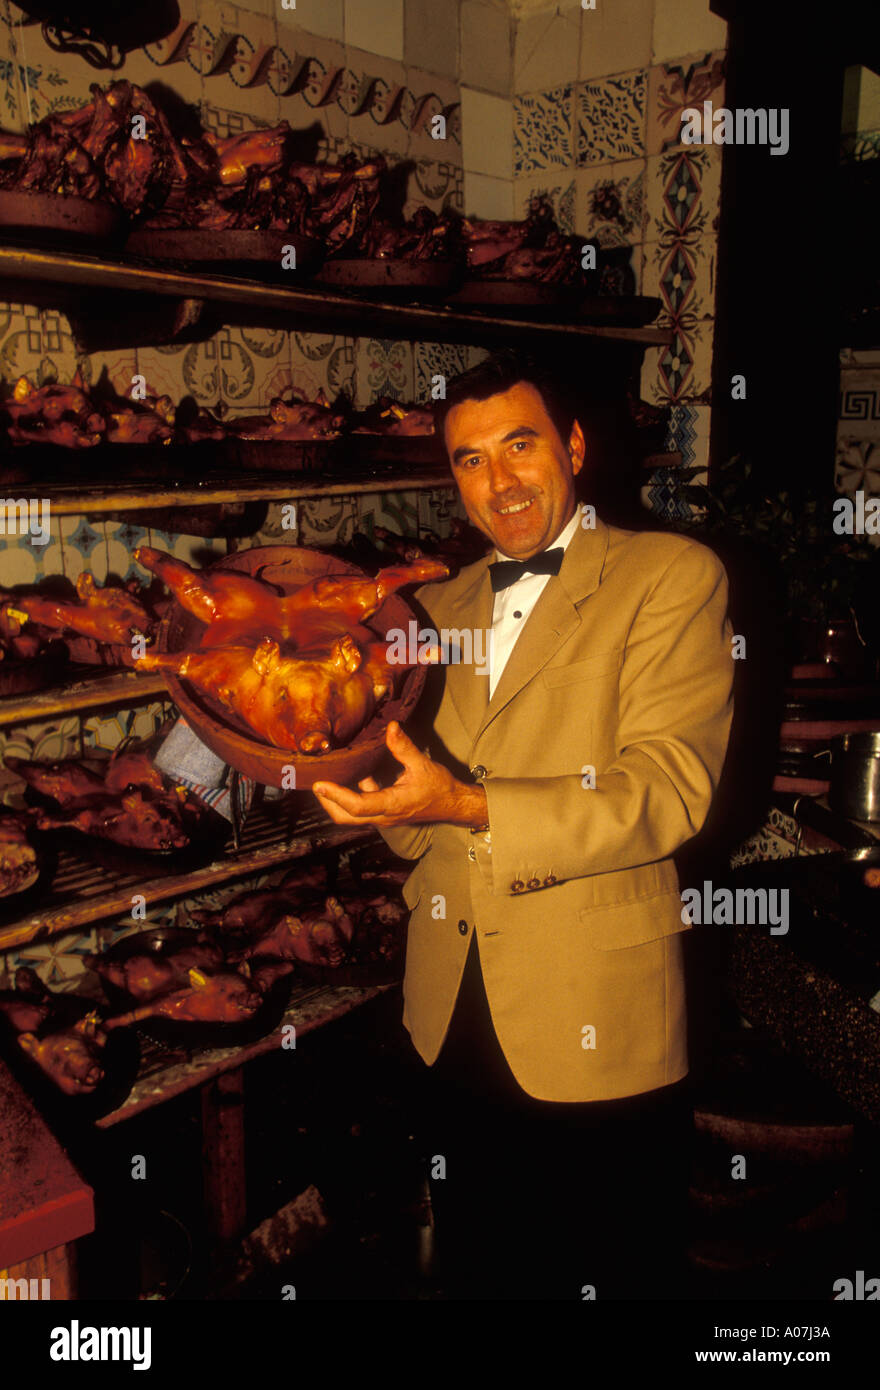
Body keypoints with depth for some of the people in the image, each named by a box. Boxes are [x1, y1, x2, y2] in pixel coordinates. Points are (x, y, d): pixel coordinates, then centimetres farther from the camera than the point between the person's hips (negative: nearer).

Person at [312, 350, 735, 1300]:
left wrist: (470, 806, -27)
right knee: (477, 1267, 23)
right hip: (456, 1013, 5)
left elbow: (670, 788, -18)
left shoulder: (671, 575, -7)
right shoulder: (440, 606, 11)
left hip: (596, 1017, -5)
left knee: (614, 1273, 15)